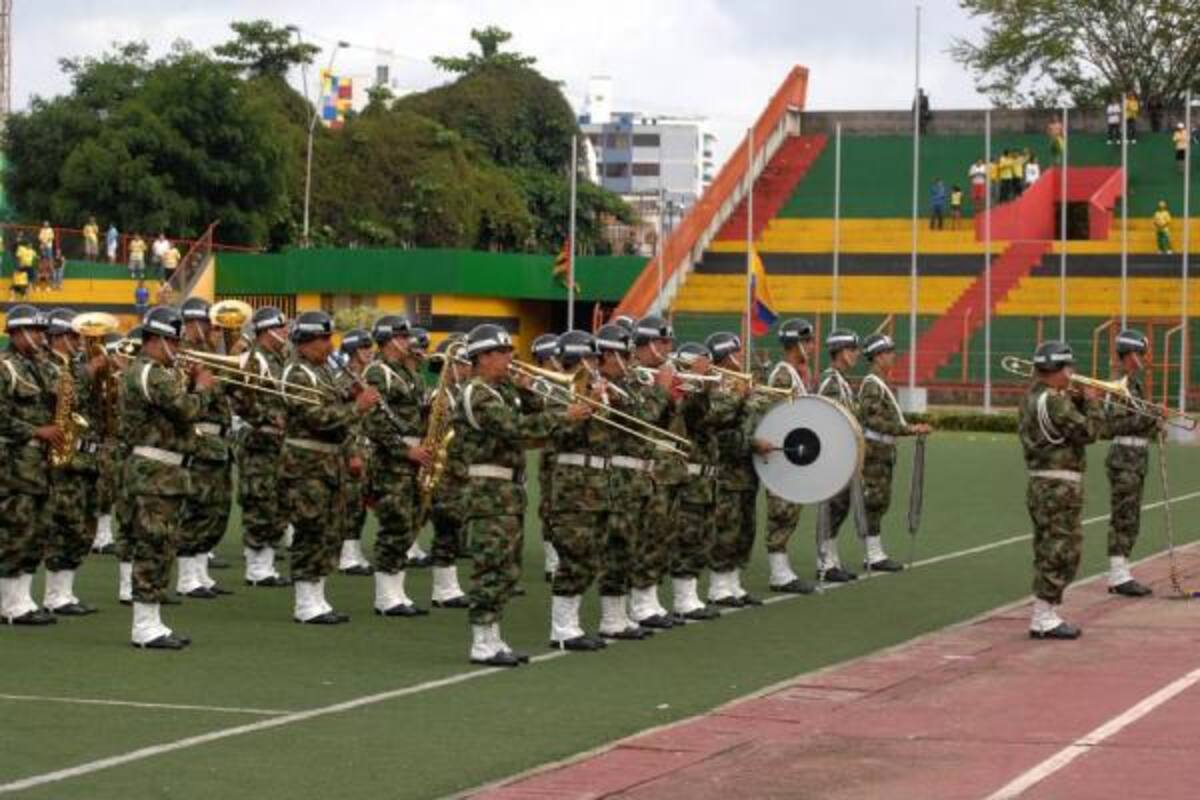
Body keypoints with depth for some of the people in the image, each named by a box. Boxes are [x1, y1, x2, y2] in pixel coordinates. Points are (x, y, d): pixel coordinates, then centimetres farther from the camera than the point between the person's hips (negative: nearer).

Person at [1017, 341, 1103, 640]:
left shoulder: (1031, 398, 13)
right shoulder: (1054, 401, -18)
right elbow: (1087, 432, -18)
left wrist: (1080, 401, 6)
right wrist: (1092, 402, -4)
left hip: (1041, 484, 10)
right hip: (1059, 487, -10)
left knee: (1049, 552, 15)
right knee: (1059, 551, -5)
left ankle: (1047, 616, 19)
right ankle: (1044, 619, -4)